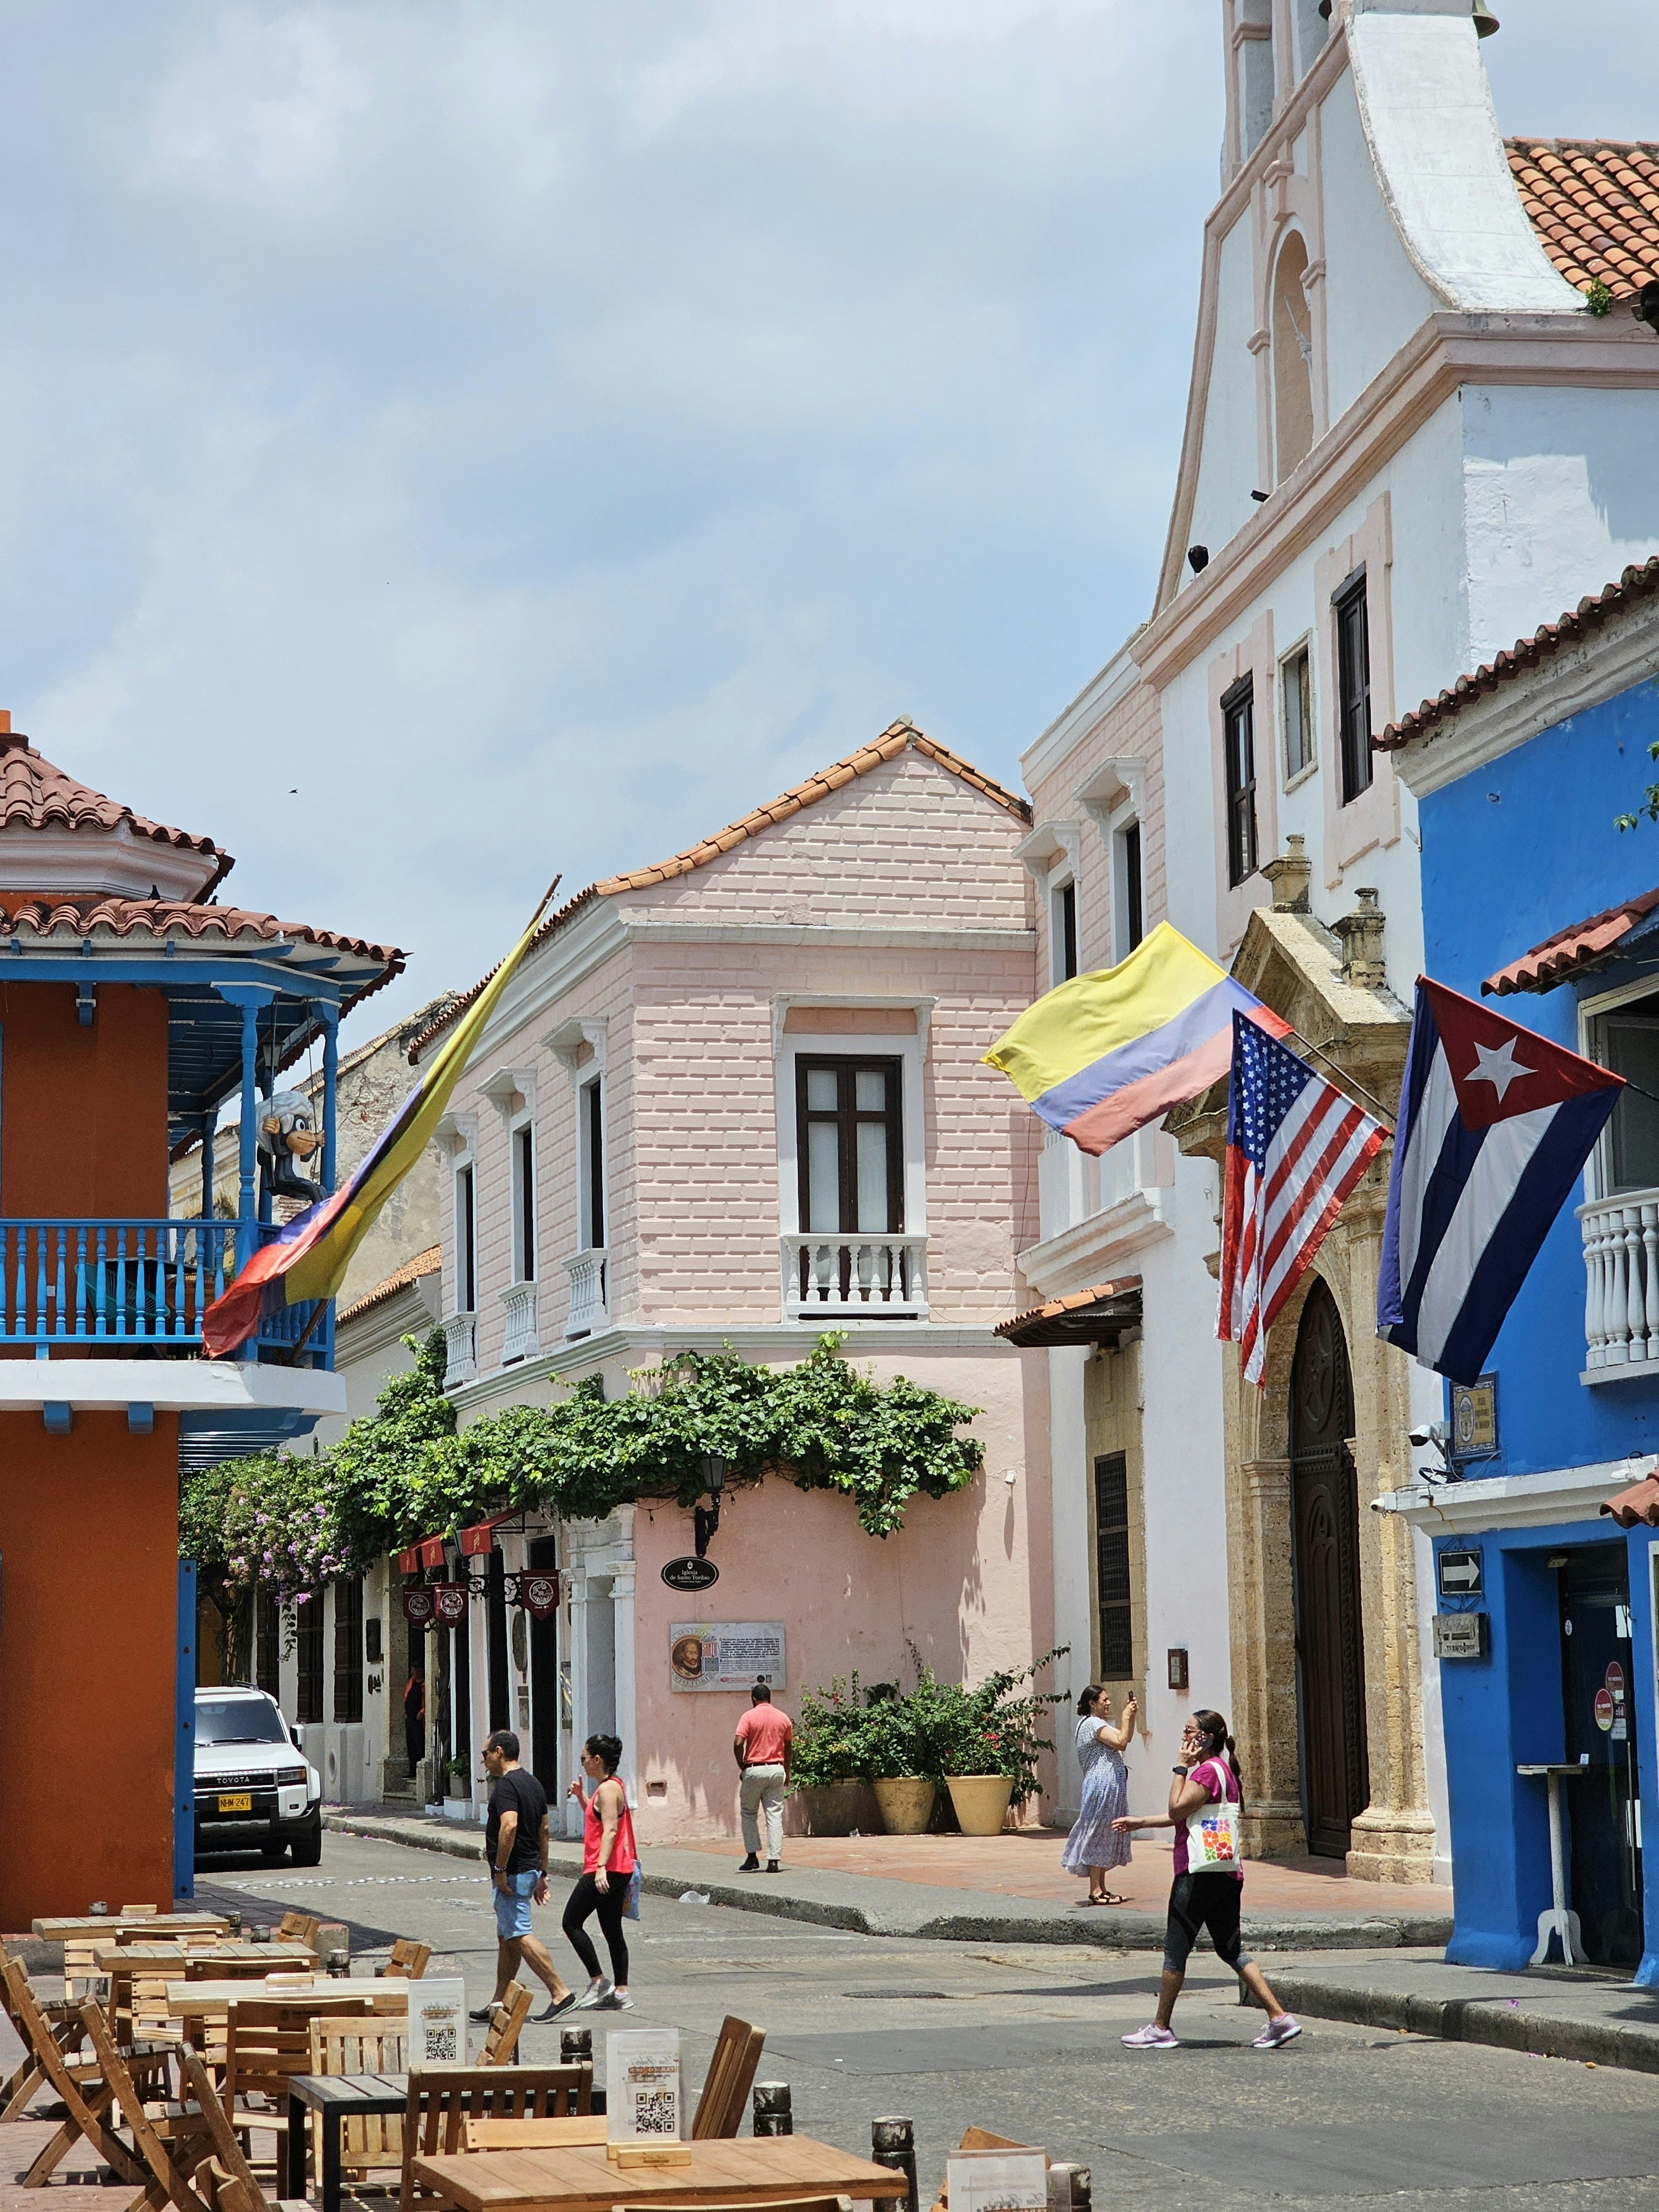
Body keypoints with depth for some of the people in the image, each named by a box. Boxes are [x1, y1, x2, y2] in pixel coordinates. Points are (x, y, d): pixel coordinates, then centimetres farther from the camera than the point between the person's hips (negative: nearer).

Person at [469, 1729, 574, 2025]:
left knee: (519, 1936, -11)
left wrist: (500, 1869, -23)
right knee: (506, 1936, 15)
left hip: (512, 1875, -10)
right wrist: (542, 1874, 21)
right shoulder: (533, 1784, 15)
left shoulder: (506, 1785, -16)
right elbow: (543, 1831, 18)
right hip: (531, 1869, 10)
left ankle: (560, 1993, -16)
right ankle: (499, 2003, 20)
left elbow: (510, 1826, -30)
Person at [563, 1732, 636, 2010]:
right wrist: (581, 1796, 23)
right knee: (612, 1930, 10)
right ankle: (620, 1992, 8)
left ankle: (598, 1982, -4)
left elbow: (610, 1829, -23)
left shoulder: (608, 1789, -14)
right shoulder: (610, 1787, 17)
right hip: (617, 1870, 10)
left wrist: (601, 1867, -30)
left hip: (607, 1870, -10)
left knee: (572, 1922, -4)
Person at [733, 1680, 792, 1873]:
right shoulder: (784, 1718, 6)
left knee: (749, 1814, 13)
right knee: (775, 1816, 2)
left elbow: (738, 1744, -14)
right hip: (776, 1770, 3)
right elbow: (789, 1747, 13)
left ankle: (752, 1857, 8)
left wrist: (742, 1767, -1)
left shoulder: (749, 1717, -6)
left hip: (754, 1770, -3)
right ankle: (774, 1860, -3)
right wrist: (787, 1770, 23)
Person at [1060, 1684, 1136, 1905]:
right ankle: (1096, 1891, -8)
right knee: (1099, 1836, -8)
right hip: (1103, 1785, -11)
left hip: (1110, 1786, 11)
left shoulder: (1099, 1723, 20)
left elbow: (1125, 1738, 23)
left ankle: (1101, 1889, 14)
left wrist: (1130, 1715, 13)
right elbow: (1121, 1742, -20)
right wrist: (1126, 1717, -10)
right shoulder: (1092, 1724, -12)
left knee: (1106, 1836, 11)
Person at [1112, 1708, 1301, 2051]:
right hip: (1226, 1873, 10)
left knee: (1176, 1949, 0)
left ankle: (1160, 2029, 7)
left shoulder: (1207, 1771, -13)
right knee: (1231, 1950, 10)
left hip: (1200, 1874, -10)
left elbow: (1178, 1810, -19)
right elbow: (1183, 1816, 27)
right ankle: (1279, 2018, 2)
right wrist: (1140, 1821, 30)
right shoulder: (1221, 1769, 19)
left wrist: (1181, 1767, -11)